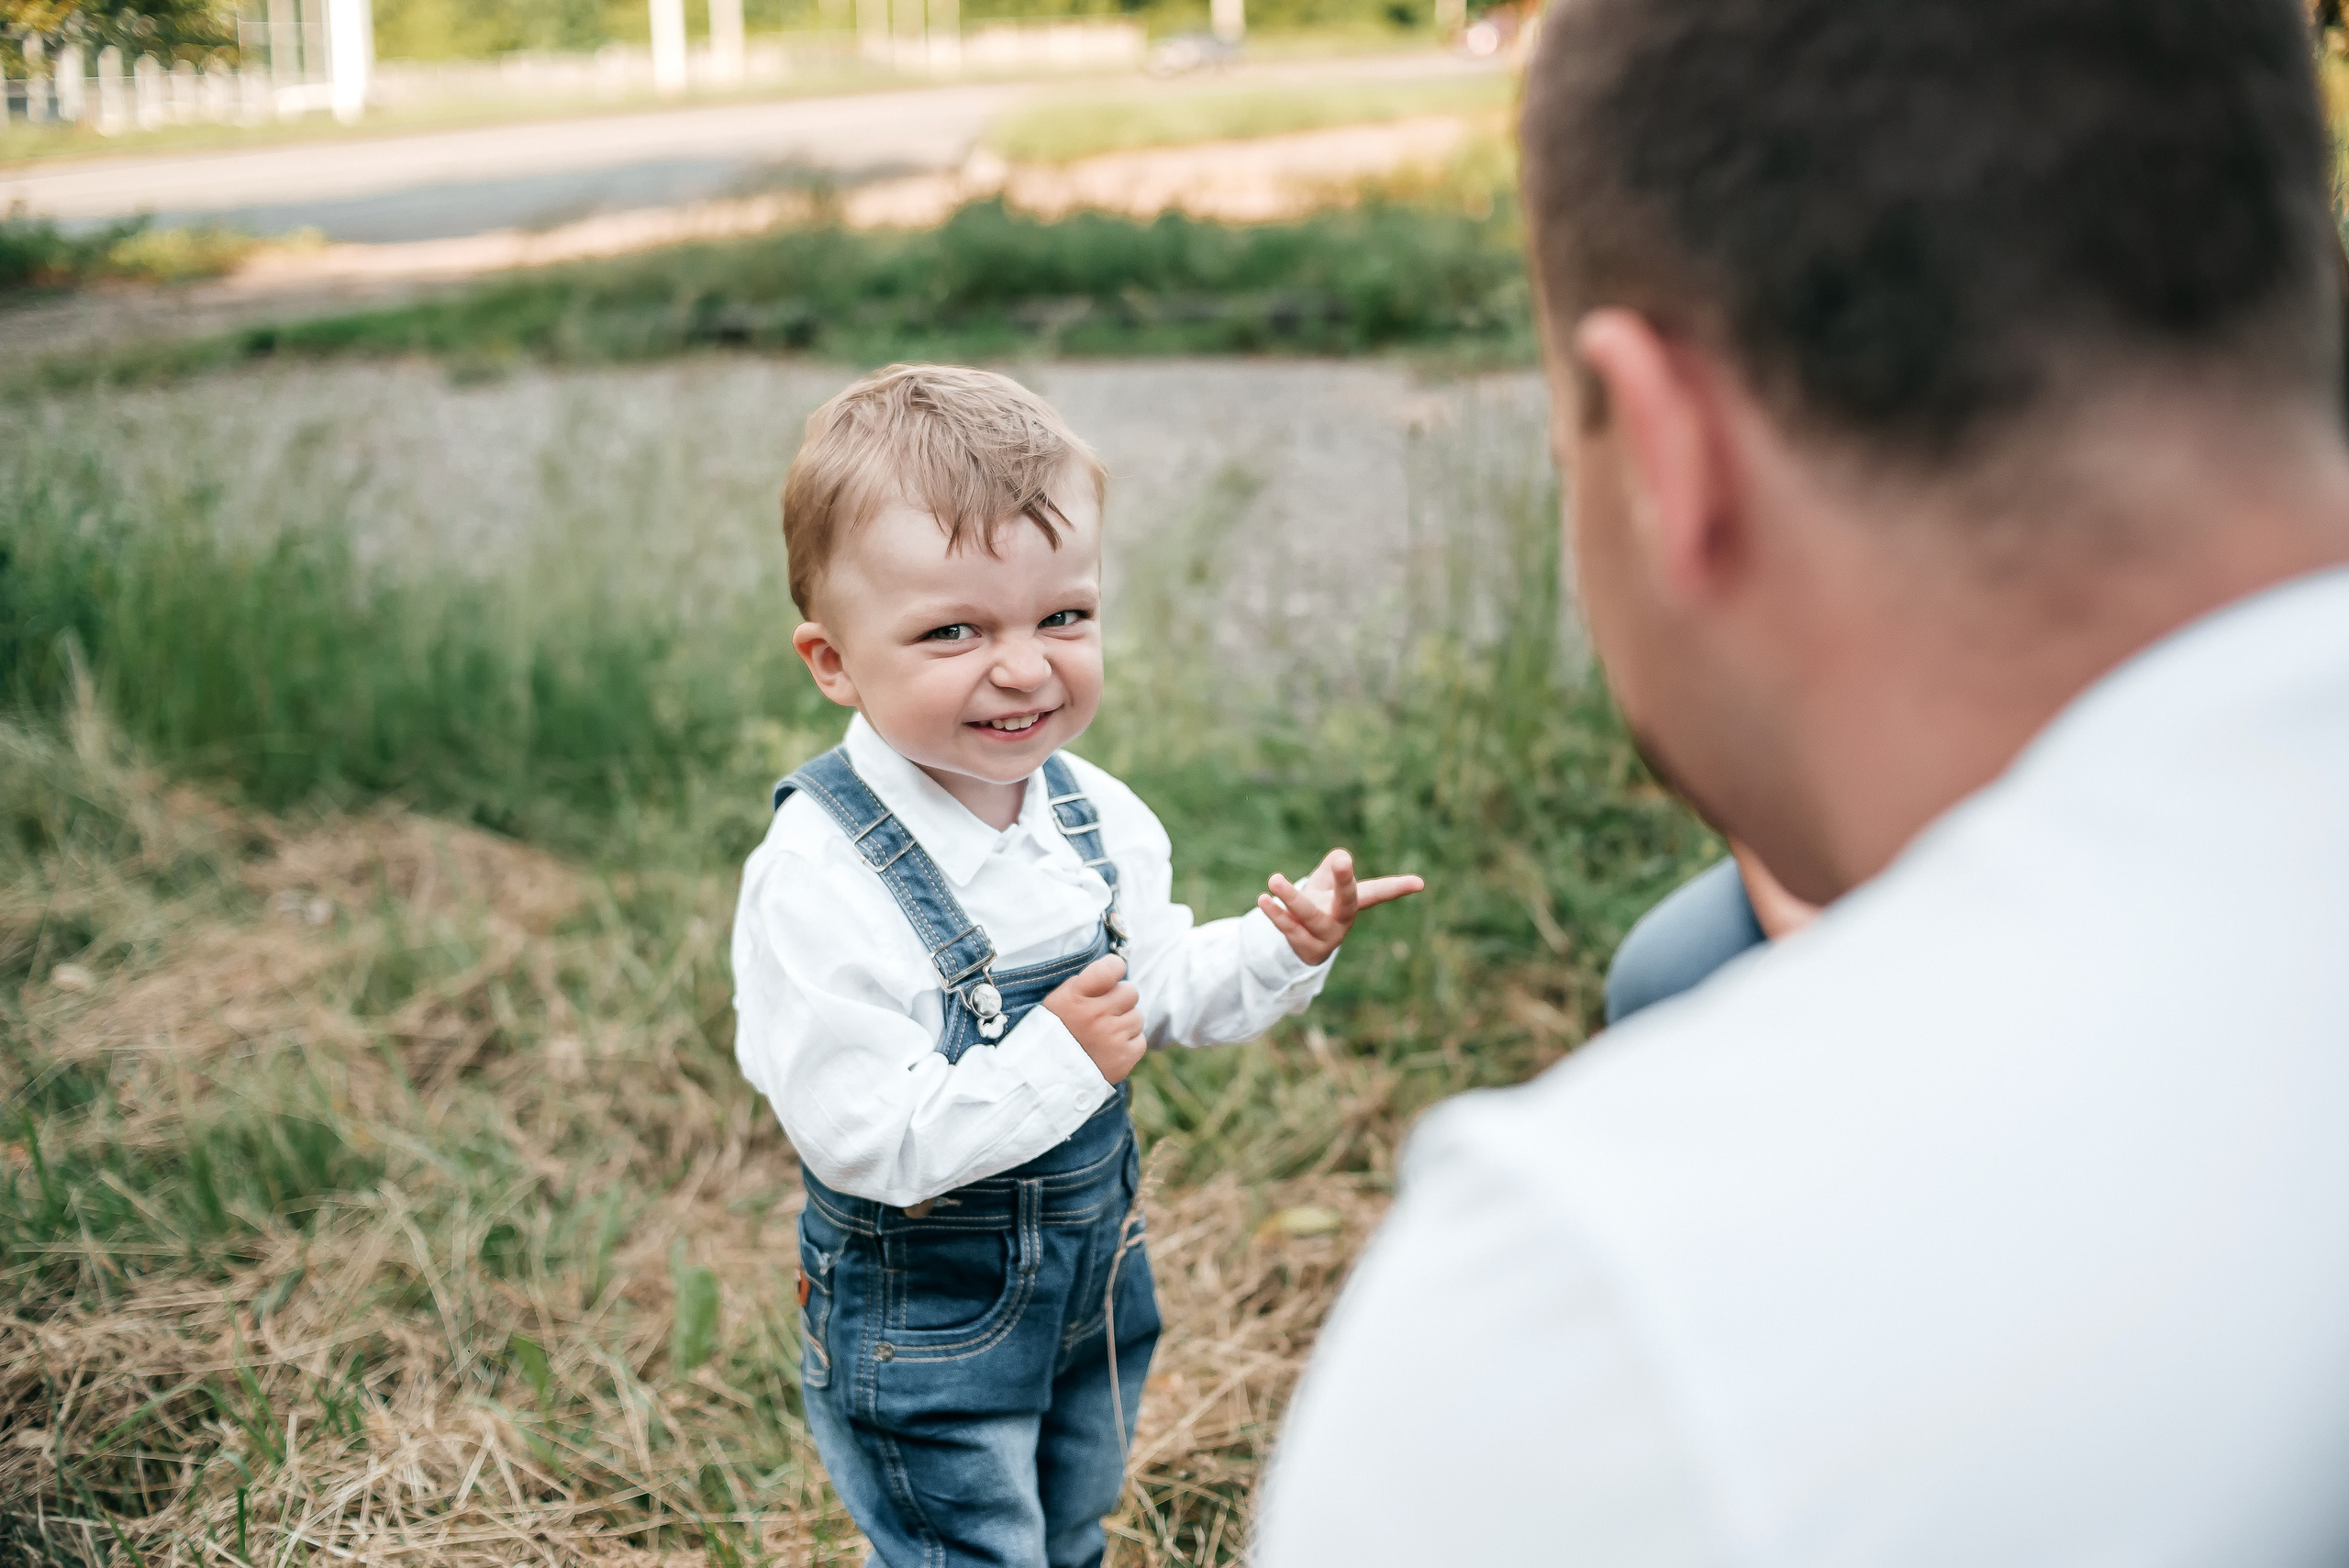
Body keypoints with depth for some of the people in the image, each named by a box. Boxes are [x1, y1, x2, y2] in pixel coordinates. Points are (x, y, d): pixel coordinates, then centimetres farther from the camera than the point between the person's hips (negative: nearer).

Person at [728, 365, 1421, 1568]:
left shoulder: (1099, 820, -6)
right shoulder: (819, 878, -28)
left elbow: (1161, 993, 8)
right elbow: (862, 1141, -30)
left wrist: (1281, 949, -7)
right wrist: (1053, 1063, -31)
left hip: (1098, 1274, 7)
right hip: (925, 1319, -6)